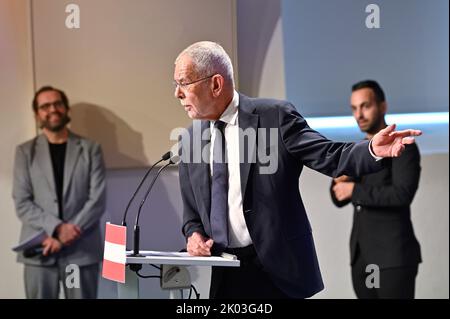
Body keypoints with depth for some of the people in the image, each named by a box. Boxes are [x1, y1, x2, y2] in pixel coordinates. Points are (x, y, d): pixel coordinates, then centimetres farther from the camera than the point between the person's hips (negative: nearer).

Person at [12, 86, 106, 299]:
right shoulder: (25, 152, 9)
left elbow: (97, 200, -1)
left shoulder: (90, 149, 8)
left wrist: (65, 237, -11)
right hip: (39, 250, 0)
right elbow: (22, 203, 1)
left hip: (82, 249, 0)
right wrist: (57, 227, -13)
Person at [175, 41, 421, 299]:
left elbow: (330, 157, -11)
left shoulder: (275, 116, -8)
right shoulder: (190, 139, 7)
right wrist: (194, 234, -5)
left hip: (278, 271, -4)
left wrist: (373, 150, -29)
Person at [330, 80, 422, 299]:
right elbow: (340, 199, 16)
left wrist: (355, 190, -13)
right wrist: (340, 180, -5)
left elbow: (403, 193, -20)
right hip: (361, 256, 7)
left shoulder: (403, 147, -6)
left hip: (393, 256, -7)